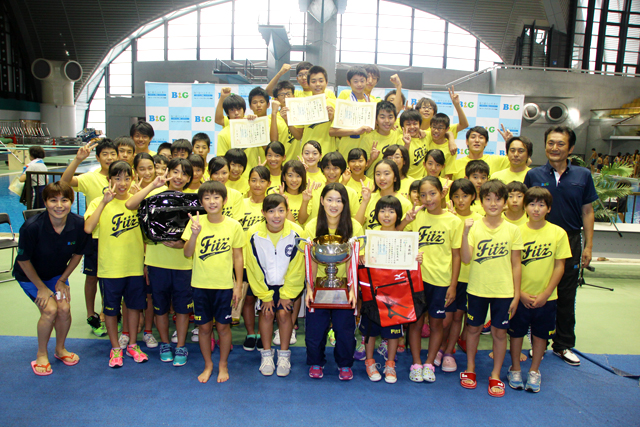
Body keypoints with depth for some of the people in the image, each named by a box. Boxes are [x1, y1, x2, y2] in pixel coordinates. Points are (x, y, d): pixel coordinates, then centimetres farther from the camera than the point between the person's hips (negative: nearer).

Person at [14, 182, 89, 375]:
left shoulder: (78, 224, -23)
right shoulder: (32, 227, -32)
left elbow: (77, 254, -4)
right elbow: (23, 260, -17)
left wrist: (62, 280, -2)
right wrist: (41, 287, -10)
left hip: (57, 274, 3)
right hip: (30, 275, -3)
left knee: (64, 309, -9)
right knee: (50, 310, -16)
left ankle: (60, 349, 19)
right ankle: (41, 354, 9)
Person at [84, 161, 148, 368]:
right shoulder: (99, 203, -6)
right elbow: (88, 228, -23)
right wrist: (105, 202, -27)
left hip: (135, 264, 2)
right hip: (111, 265, -2)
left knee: (135, 304, 13)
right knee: (111, 307, 9)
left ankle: (132, 345, 30)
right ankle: (115, 348, 27)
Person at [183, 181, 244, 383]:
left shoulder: (233, 226, -5)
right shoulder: (196, 222, -4)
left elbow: (238, 257, 0)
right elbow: (187, 253, -8)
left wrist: (238, 285, -1)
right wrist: (194, 234, -25)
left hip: (224, 284, -1)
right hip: (200, 284, 1)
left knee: (223, 326, 9)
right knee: (204, 326, 11)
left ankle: (223, 365, 30)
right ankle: (208, 365, 32)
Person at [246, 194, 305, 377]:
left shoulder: (296, 232, -20)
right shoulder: (254, 234, -18)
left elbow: (297, 268, -11)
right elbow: (254, 268, -9)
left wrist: (287, 294, -8)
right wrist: (264, 296, -7)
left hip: (287, 283, -1)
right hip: (264, 283, 1)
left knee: (283, 312, -9)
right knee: (266, 312, -8)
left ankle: (284, 354, 10)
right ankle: (266, 354, 12)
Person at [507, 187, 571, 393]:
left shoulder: (558, 233, -5)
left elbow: (559, 266, -3)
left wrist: (546, 294, -9)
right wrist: (520, 293, -10)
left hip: (545, 297, 1)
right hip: (520, 295, -1)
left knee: (540, 334, 13)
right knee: (516, 332, 10)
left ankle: (534, 372, 31)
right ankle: (515, 369, 29)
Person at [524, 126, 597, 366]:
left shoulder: (582, 175, 1)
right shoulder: (534, 175, -2)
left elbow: (587, 212, 5)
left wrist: (588, 246, 2)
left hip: (570, 241, 1)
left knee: (566, 296, 11)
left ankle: (563, 345, 26)